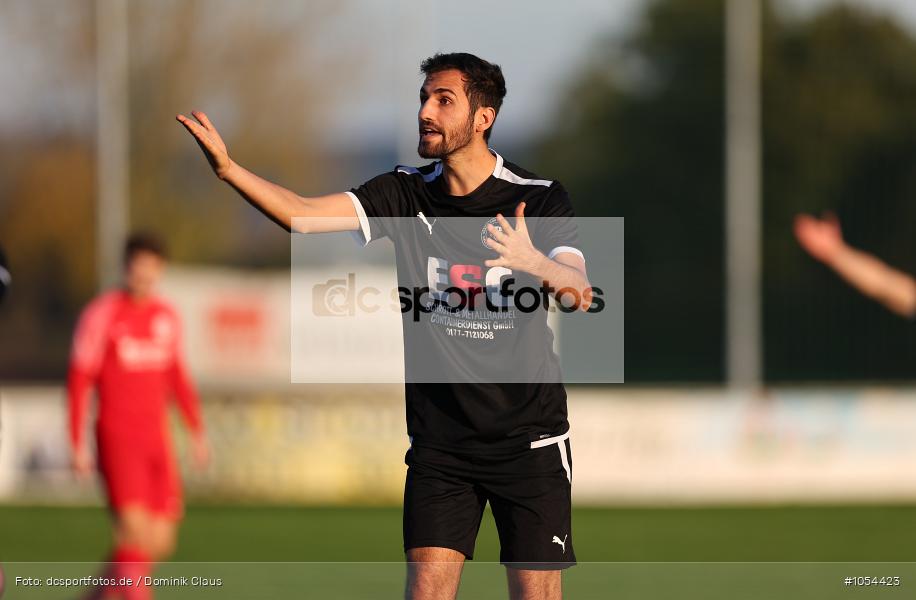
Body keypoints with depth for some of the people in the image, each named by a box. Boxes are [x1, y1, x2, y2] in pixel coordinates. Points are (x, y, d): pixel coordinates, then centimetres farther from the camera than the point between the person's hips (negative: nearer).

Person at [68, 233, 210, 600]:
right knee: (133, 526, -18)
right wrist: (78, 445, -9)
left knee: (160, 541, 2)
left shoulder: (167, 317, 10)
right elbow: (79, 381, -5)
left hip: (157, 438, 6)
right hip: (117, 438, -6)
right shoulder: (101, 314, -6)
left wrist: (197, 432, 17)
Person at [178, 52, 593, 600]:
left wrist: (534, 261, -43)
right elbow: (306, 215, -10)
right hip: (439, 443, 2)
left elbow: (581, 295, -20)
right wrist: (227, 167, -26)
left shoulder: (541, 199, -6)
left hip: (529, 440, -2)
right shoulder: (406, 194, 2)